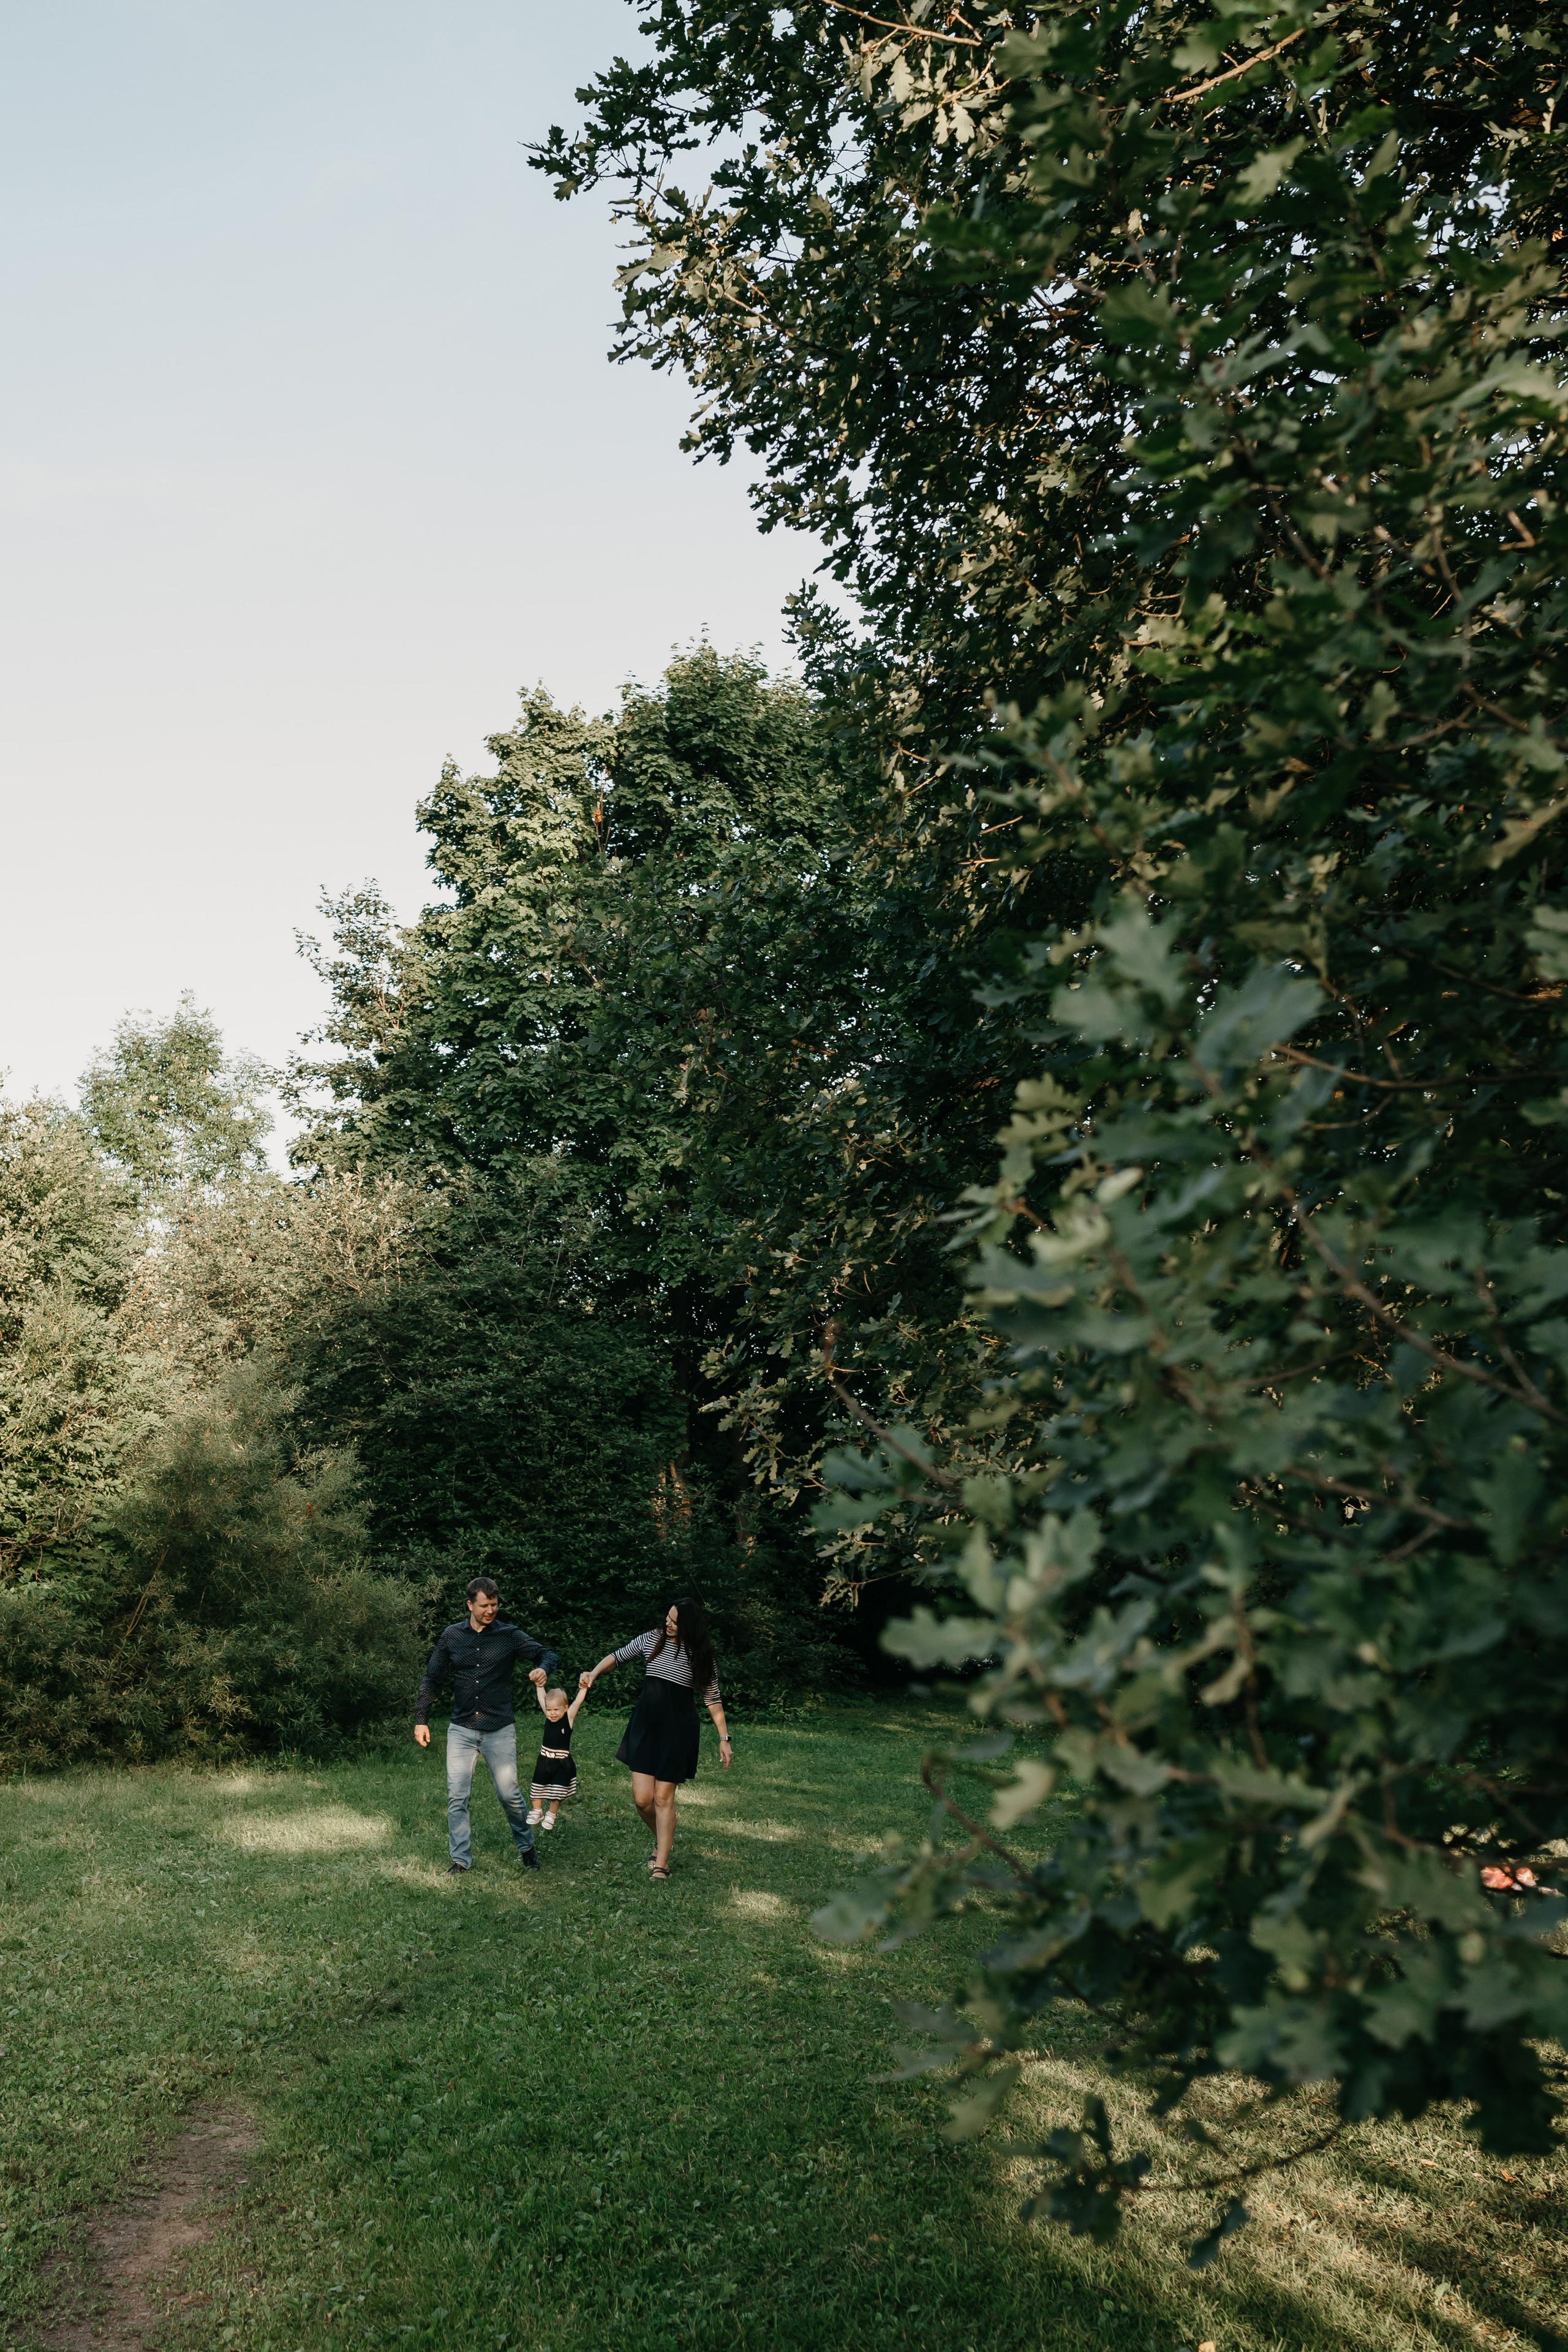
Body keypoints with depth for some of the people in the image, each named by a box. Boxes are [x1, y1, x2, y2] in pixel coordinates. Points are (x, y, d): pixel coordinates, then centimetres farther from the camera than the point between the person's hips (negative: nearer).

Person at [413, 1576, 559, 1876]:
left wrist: (543, 1668, -29)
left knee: (509, 1794, 1)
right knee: (457, 1797, 0)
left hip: (500, 1730, -2)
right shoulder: (453, 1635, 3)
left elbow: (548, 1654, -6)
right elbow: (432, 1679, 9)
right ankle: (459, 1859, 12)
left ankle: (526, 1848, 23)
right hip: (462, 1730, 2)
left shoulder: (510, 1635, -1)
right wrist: (421, 1719, 3)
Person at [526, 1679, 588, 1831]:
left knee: (557, 1793, 6)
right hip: (544, 1760, 3)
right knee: (537, 1789, 13)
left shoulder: (569, 1717, -14)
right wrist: (539, 1684, -2)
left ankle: (551, 1816, 26)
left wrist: (583, 1688, -34)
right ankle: (536, 1812, 35)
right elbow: (541, 1697, -1)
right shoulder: (548, 1715, -5)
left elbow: (578, 1702, -24)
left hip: (562, 1763, -3)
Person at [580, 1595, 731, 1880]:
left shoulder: (700, 1654, -4)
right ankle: (661, 1839, 28)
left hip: (678, 1728, -3)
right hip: (645, 1724, 3)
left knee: (663, 1797, -2)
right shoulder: (652, 1639, 2)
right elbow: (617, 1657, 16)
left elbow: (713, 1699, 1)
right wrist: (594, 1674, -2)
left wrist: (724, 1738, -2)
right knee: (642, 1799, -2)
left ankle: (661, 1863, 10)